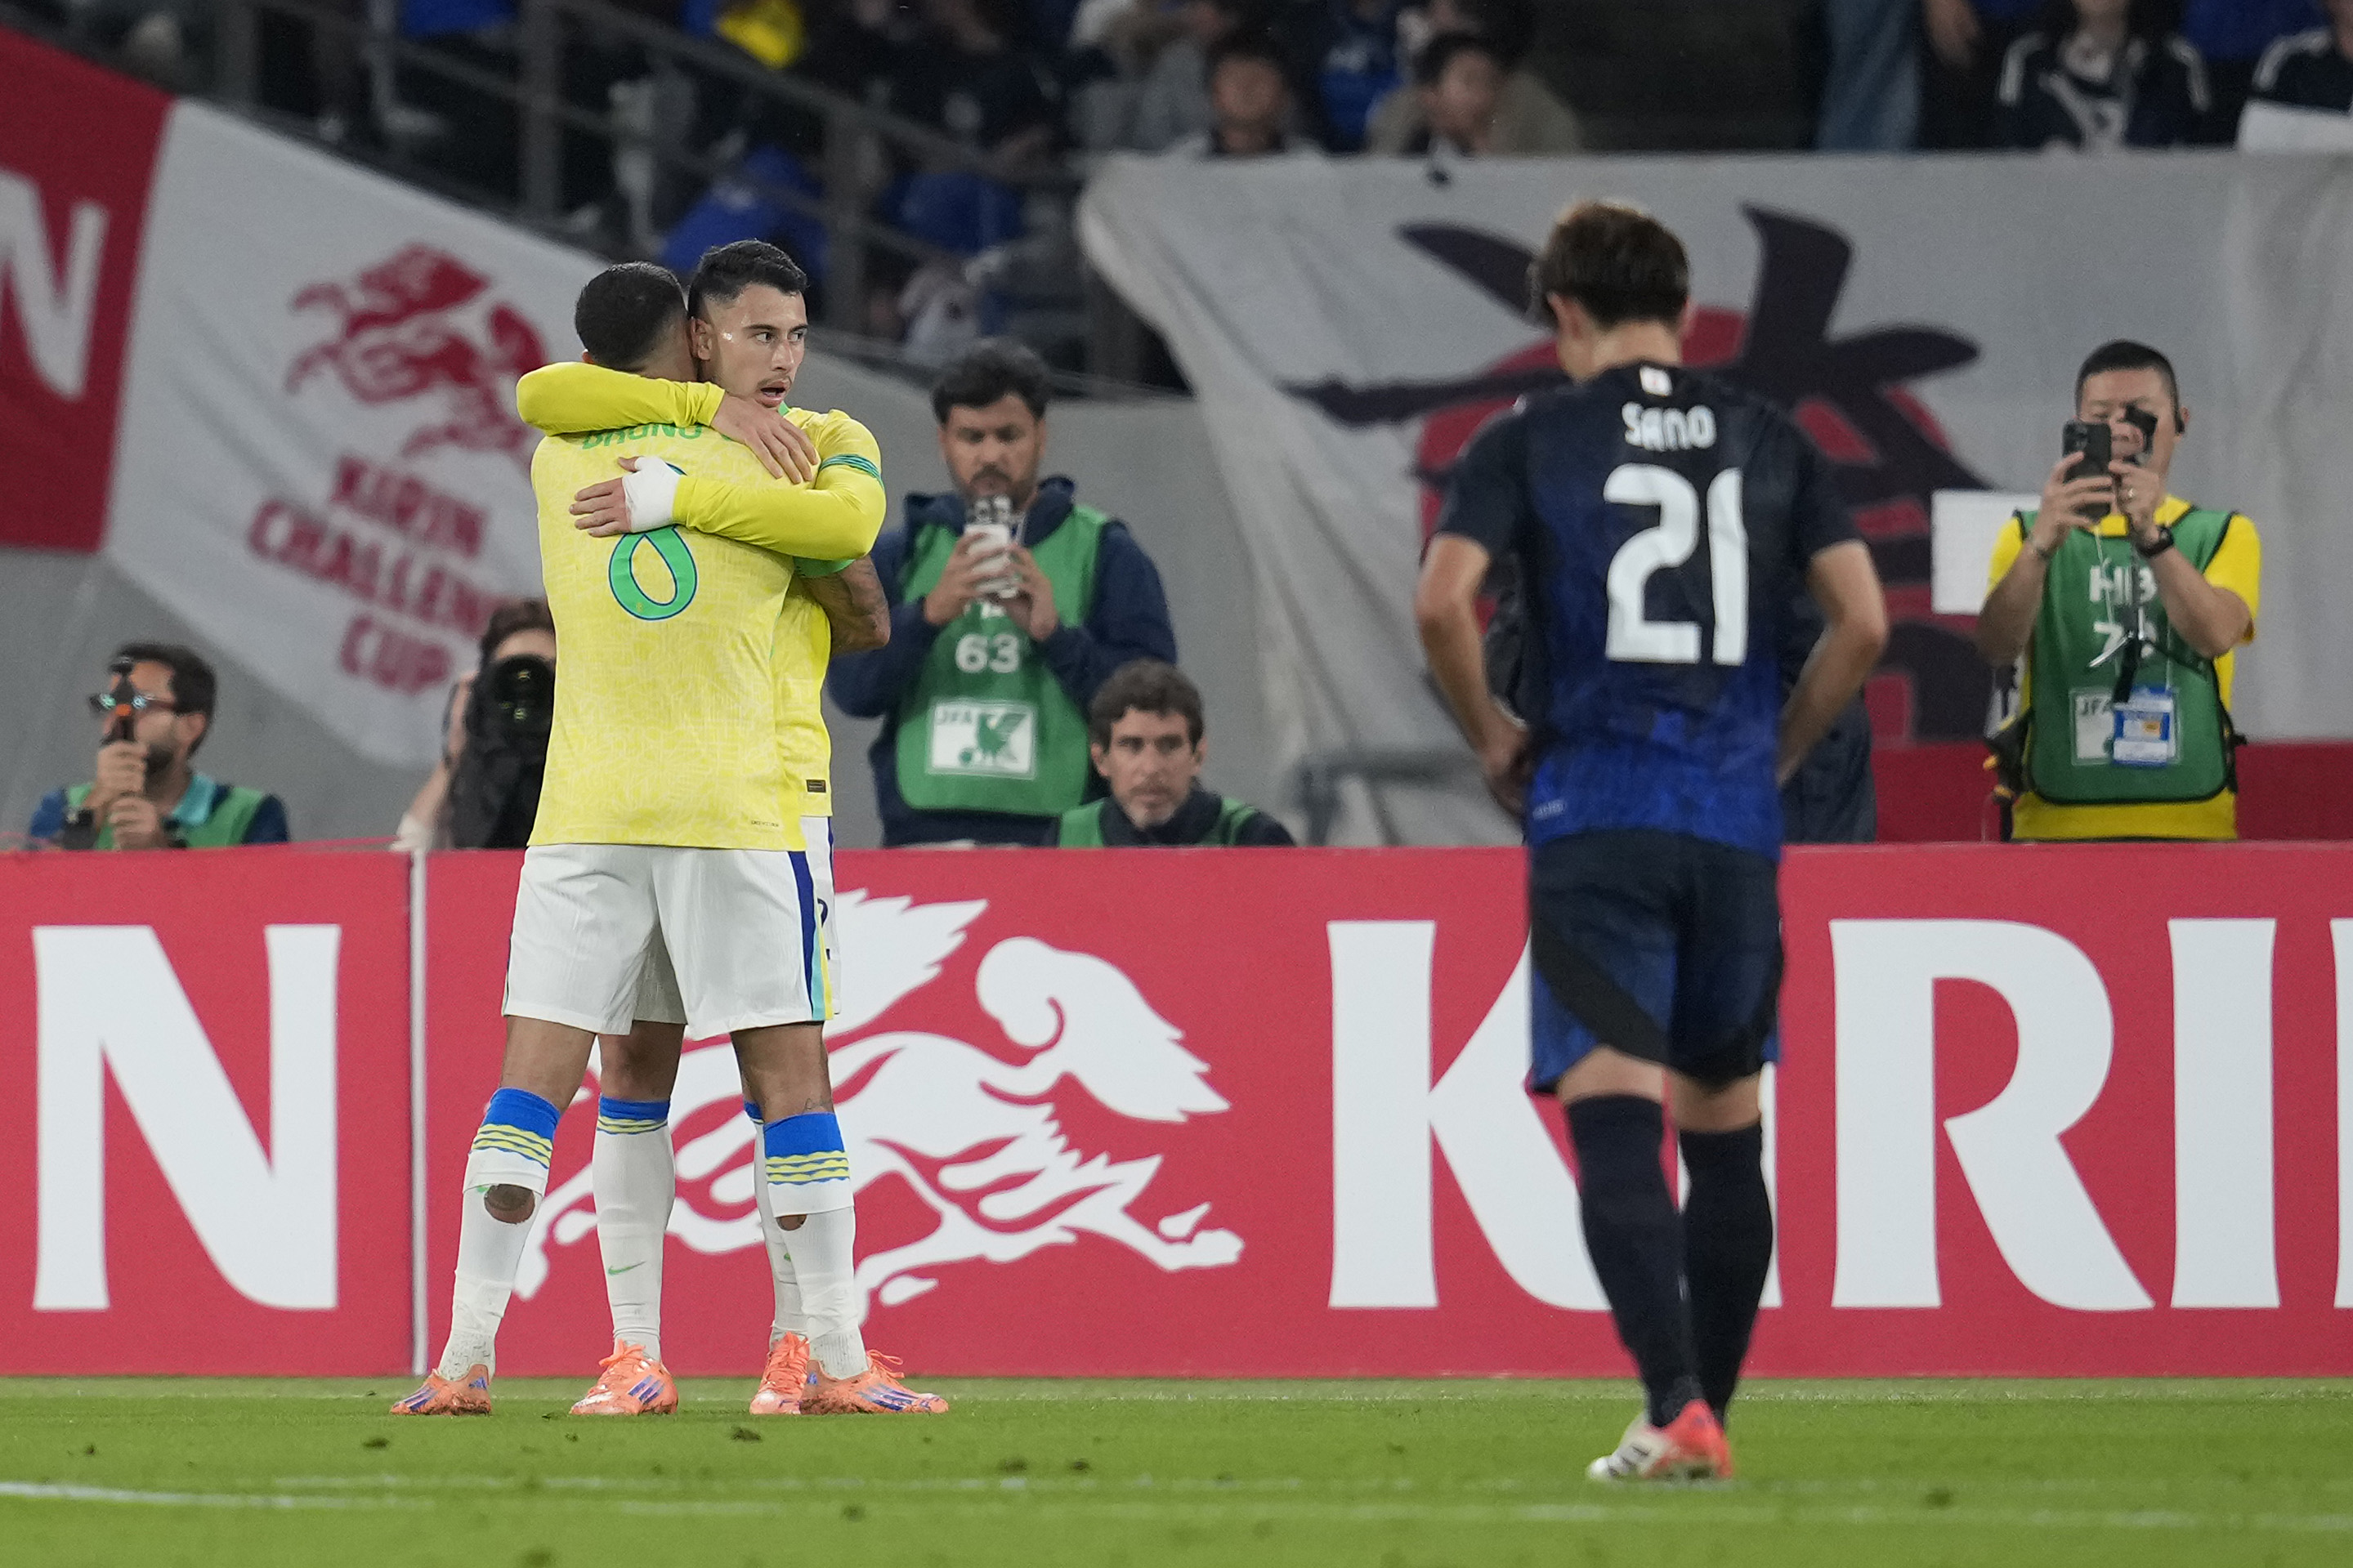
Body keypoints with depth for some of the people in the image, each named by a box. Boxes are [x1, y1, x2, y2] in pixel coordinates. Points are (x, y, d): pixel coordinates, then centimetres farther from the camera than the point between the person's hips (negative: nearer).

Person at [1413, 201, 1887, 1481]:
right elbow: (1863, 620, 3)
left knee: (1614, 1115, -8)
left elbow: (1443, 603, -11)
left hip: (1594, 816, -3)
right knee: (1723, 1125, 14)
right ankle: (1708, 1412, 20)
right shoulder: (1768, 441, 9)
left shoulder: (1527, 440, 1)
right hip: (1737, 823, 3)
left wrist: (1492, 739, 5)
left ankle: (1675, 1406, -23)